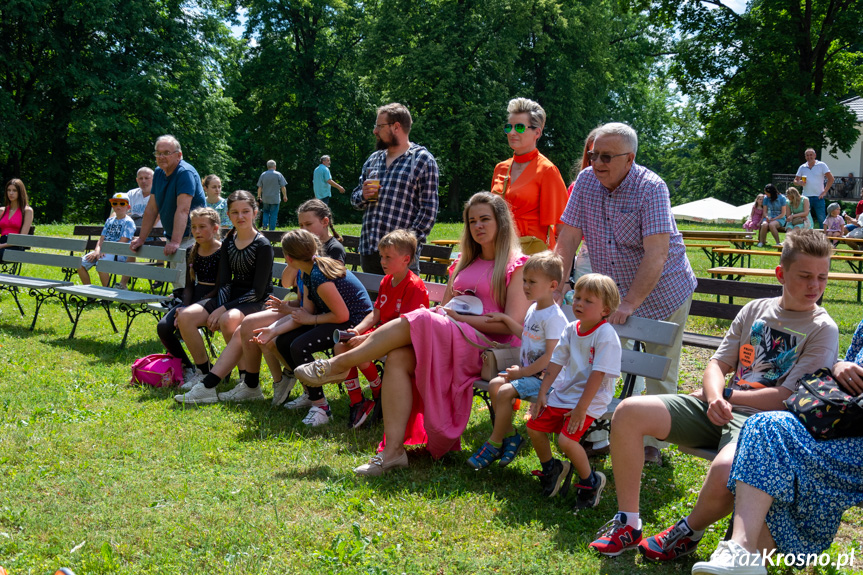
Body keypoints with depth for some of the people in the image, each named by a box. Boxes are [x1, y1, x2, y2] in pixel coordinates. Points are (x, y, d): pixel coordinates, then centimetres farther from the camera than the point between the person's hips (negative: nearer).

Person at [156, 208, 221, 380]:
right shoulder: (193, 252, 11)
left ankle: (204, 371, -12)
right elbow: (189, 285, 12)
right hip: (194, 298, 7)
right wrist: (185, 307, -10)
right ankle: (187, 367, 2)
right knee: (163, 327, -16)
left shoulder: (222, 252, -10)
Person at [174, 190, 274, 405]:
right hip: (231, 297, 7)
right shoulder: (229, 243, 8)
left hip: (256, 302, -7)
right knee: (186, 317, -13)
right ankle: (204, 373, -1)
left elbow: (258, 291, -16)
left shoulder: (263, 246, -11)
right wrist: (220, 308, -15)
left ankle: (209, 385, -27)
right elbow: (224, 282, 5)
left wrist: (224, 310, -20)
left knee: (229, 320, -38)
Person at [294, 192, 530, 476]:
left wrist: (460, 317, -11)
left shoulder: (516, 265, 1)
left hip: (488, 346, -6)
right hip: (448, 339, 6)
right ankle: (393, 450, -29)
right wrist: (445, 309, -1)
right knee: (398, 358, -25)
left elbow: (514, 323, -10)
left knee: (413, 322, -28)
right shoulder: (464, 263, 24)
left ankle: (338, 364, -17)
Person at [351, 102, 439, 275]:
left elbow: (429, 210, -7)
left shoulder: (423, 160, -2)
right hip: (368, 250, 6)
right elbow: (354, 197, 24)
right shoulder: (373, 159, 17)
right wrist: (363, 196, 0)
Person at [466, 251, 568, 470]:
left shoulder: (554, 317, -20)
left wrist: (522, 372, -19)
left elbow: (551, 356, -23)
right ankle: (510, 435, 2)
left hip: (543, 375, -9)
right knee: (494, 384, -7)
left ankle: (494, 444, -6)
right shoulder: (533, 308, 10)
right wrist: (505, 319, 23)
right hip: (527, 369, 9)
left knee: (505, 392, -22)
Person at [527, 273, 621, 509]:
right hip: (563, 393, 8)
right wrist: (542, 393, 3)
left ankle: (591, 482, 2)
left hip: (591, 399, -8)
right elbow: (557, 362, 8)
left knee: (566, 439, -23)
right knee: (534, 426, 4)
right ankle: (551, 469, 28)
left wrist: (581, 408, -23)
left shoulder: (606, 335, -18)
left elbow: (598, 374, -22)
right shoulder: (571, 329, 5)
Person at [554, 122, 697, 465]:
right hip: (609, 292, 4)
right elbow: (568, 239, -6)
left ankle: (652, 445, 16)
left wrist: (630, 303, -34)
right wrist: (554, 293, -14)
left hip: (661, 293, -4)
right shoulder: (586, 181, -6)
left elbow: (656, 254, -28)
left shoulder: (651, 188, -21)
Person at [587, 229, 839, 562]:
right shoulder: (755, 310, 12)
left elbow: (787, 398, -11)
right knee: (628, 413, -13)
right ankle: (627, 525, -3)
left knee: (725, 472, -40)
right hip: (720, 409, 6)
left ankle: (689, 532, -4)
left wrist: (727, 395, -9)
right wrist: (714, 397, -12)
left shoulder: (823, 329, -3)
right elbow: (718, 364, 10)